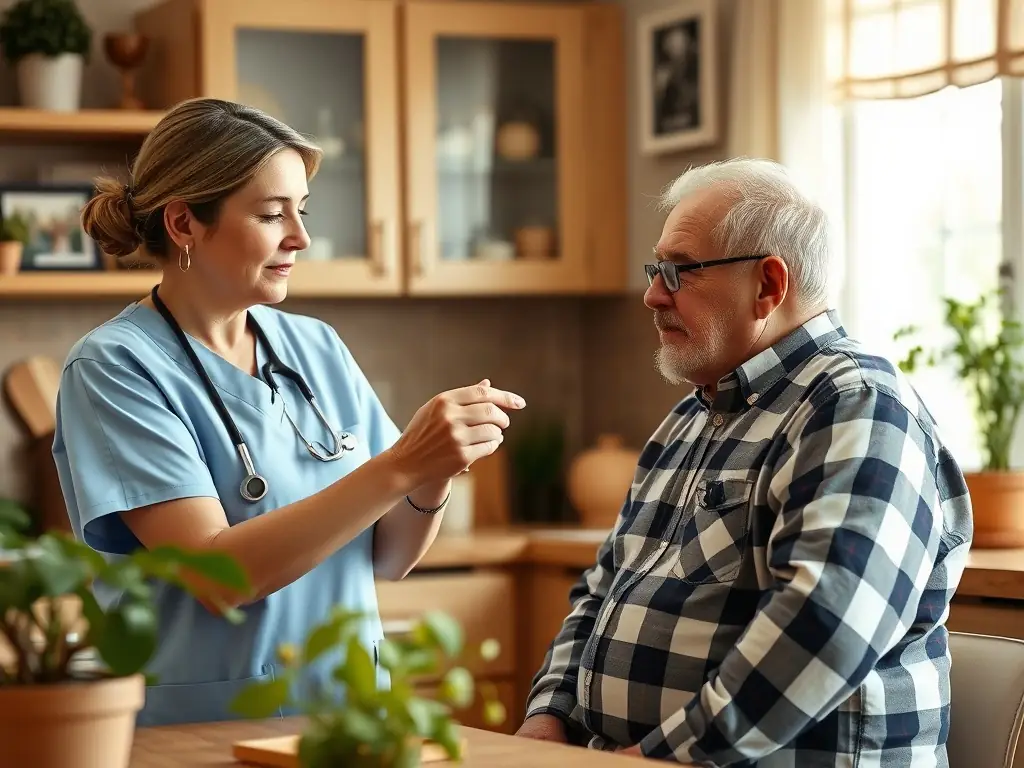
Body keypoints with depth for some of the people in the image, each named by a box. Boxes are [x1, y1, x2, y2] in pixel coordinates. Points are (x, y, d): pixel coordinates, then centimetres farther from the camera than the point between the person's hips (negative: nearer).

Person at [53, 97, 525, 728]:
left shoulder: (317, 347, 8)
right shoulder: (115, 368, -7)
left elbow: (388, 558, 11)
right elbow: (218, 575, -16)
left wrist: (433, 478, -9)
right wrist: (399, 467, -21)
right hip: (200, 732, -4)